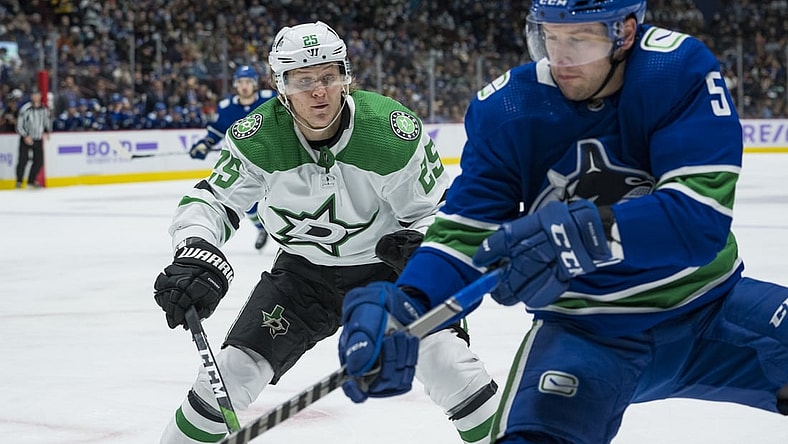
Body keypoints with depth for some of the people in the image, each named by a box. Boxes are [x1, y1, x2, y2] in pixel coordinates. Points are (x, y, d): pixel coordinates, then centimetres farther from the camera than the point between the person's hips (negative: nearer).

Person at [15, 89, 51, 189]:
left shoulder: (45, 110, 1)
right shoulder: (25, 109, -13)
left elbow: (48, 122, 17)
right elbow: (19, 124, -11)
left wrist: (47, 132, 2)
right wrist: (25, 136, -19)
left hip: (38, 139, 5)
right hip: (26, 139, -4)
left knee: (39, 161, 4)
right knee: (23, 160, -11)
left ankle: (31, 181, 21)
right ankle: (19, 181, 3)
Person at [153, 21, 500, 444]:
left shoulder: (394, 131, -24)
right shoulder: (258, 137, -20)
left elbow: (435, 209, -10)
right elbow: (211, 200, -14)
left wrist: (419, 247, -31)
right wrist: (196, 256, -33)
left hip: (388, 266, -2)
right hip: (303, 270, 2)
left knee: (446, 361, -21)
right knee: (233, 369, -5)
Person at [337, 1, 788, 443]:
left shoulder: (681, 68, -18)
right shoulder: (505, 110, -11)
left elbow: (703, 213, -28)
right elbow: (465, 232, -10)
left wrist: (585, 233, -42)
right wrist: (405, 303, -31)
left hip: (707, 306, 0)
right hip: (586, 330, 0)